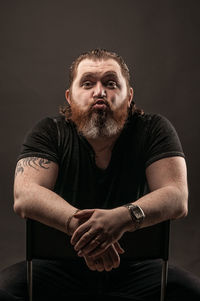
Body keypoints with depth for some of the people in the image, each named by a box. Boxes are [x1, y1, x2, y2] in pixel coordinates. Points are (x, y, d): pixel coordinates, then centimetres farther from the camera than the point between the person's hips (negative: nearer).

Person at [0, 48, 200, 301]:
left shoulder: (153, 129, -5)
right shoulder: (49, 132, -4)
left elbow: (177, 198, -17)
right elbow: (24, 196, -19)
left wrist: (124, 216, -37)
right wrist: (77, 223, -38)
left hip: (135, 266, 1)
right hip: (61, 265, 0)